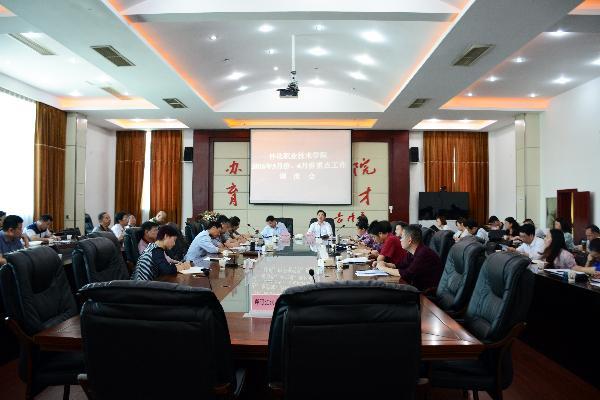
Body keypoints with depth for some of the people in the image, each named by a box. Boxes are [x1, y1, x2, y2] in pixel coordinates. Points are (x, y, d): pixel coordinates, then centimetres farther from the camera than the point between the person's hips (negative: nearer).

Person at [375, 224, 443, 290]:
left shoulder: (424, 253, -24)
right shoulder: (412, 253, 5)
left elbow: (406, 274, -26)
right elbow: (400, 265, 18)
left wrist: (384, 268, -15)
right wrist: (384, 264, 2)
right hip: (417, 286, 8)